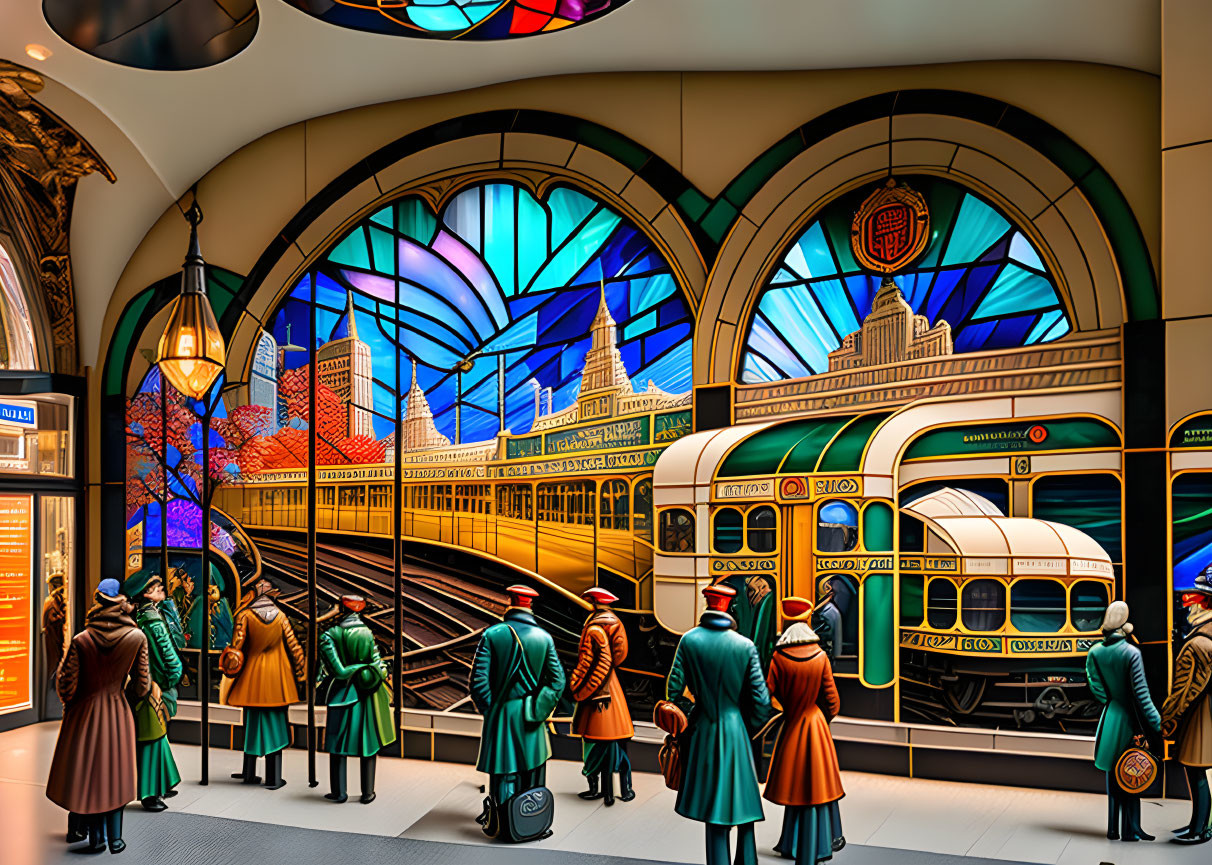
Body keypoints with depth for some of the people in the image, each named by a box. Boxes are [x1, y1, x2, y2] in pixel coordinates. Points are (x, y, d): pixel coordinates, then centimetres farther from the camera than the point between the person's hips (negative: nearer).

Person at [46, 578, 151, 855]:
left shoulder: (81, 640, -15)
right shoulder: (137, 637, -12)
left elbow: (66, 686, -10)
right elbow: (142, 684, -6)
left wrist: (69, 704, 11)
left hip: (85, 711, 0)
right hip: (118, 712, 1)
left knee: (84, 770, 14)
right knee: (114, 772, 12)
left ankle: (79, 830, 25)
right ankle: (114, 838, 15)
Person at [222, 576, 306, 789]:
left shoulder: (245, 615, -7)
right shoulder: (280, 616, -2)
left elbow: (237, 644, -8)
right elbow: (292, 645, 1)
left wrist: (230, 668, 6)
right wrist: (300, 670, 12)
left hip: (252, 674, 0)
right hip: (276, 677, 0)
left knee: (252, 722, 13)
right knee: (274, 724, 3)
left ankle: (250, 773, 22)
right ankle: (273, 778, 3)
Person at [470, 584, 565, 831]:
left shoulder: (492, 635, -7)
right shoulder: (544, 637, -1)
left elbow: (478, 680, -10)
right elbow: (557, 680, -2)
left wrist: (487, 709, 0)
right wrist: (542, 709, 3)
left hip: (501, 713, -1)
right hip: (531, 718, 2)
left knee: (504, 772, 4)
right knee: (532, 770, 12)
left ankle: (499, 823, 4)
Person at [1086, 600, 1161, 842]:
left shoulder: (1094, 652, -2)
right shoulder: (1131, 653, -16)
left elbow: (1096, 687, 0)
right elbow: (1141, 694, -16)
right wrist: (1158, 724, -10)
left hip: (1109, 719, 5)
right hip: (1130, 721, -5)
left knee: (1113, 775, 13)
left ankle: (1113, 828, 17)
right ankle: (1130, 829, 9)